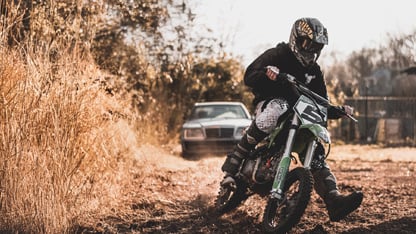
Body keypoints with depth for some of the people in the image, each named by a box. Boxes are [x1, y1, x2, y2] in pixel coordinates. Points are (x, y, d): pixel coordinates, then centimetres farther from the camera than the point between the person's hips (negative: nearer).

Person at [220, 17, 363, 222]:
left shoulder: (314, 71, 14)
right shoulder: (276, 55, -3)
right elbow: (249, 76, -12)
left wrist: (340, 111, -4)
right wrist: (266, 74, -36)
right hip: (269, 103, -6)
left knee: (316, 152, -14)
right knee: (277, 108, -42)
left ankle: (334, 201, -28)